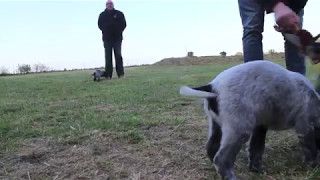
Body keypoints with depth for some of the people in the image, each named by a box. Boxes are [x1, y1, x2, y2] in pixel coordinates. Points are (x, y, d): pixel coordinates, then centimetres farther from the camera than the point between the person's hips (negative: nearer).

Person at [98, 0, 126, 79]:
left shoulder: (119, 14, 7)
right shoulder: (102, 15, 10)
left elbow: (123, 24, 6)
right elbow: (100, 25, 8)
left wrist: (119, 31, -4)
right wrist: (105, 31, -4)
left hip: (117, 38, -1)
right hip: (107, 39, 1)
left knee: (118, 56, -2)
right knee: (108, 57, -1)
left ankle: (121, 73, -1)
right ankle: (108, 75, 0)